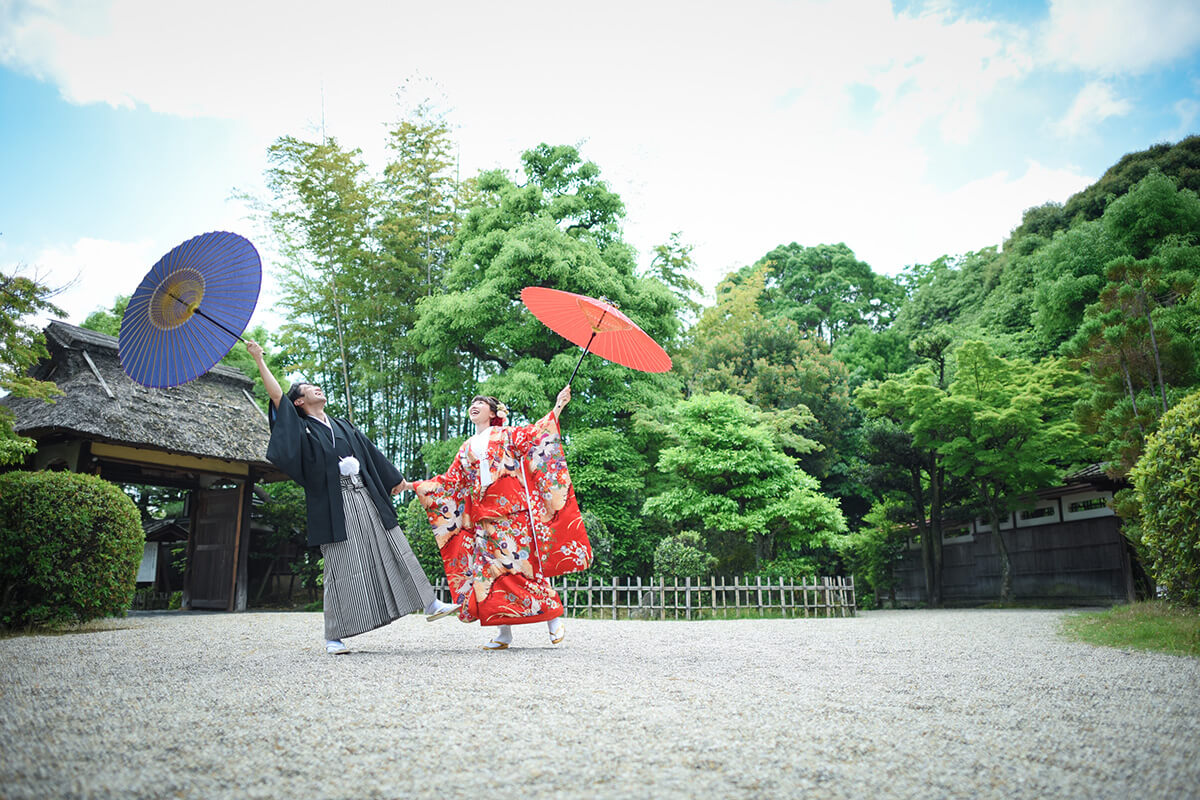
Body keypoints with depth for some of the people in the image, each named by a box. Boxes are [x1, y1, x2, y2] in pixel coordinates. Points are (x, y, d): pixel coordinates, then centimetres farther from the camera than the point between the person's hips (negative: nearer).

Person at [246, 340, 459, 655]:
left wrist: (394, 478, 29)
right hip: (335, 505, -5)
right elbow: (276, 395, -8)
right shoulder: (301, 427, 4)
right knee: (341, 567, -4)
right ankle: (333, 636, 6)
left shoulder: (341, 425, 20)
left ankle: (430, 604, 13)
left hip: (365, 497, 5)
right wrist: (259, 360, -12)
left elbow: (369, 451, 25)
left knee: (395, 551, 6)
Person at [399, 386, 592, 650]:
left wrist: (557, 407, -16)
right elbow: (450, 480, 23)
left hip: (513, 514, -5)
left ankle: (553, 618, 4)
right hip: (484, 518, 5)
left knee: (522, 566, -9)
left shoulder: (506, 435, 9)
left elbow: (536, 433, -4)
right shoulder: (467, 448, 21)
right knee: (490, 570, -2)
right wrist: (414, 486, 21)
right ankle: (504, 632, 4)